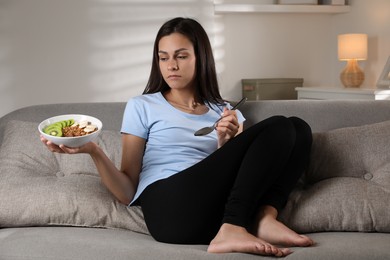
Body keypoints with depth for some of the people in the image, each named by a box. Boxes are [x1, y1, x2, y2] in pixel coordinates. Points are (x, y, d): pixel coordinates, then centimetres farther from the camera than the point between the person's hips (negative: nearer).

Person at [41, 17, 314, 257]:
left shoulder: (225, 113, 24)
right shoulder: (142, 107, 14)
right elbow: (128, 193, 6)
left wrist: (226, 147, -2)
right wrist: (94, 151, -11)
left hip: (221, 209, 5)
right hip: (171, 208, -4)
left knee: (298, 128, -10)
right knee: (276, 128, -16)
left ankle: (263, 219, -22)